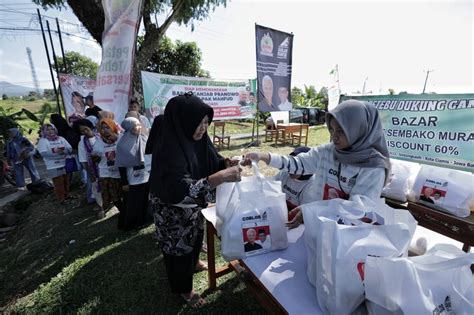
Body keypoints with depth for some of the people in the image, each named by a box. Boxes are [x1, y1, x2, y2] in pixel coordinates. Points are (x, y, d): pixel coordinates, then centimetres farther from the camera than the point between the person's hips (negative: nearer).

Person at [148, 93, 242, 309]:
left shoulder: (197, 138, -10)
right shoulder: (168, 149, -33)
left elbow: (211, 160, 2)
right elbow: (181, 190, -40)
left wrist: (226, 164, -20)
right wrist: (220, 177, -47)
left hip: (194, 205, 7)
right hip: (173, 210, -7)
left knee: (196, 236, 28)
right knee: (179, 245, 15)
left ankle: (193, 262, 60)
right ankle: (184, 289, 42)